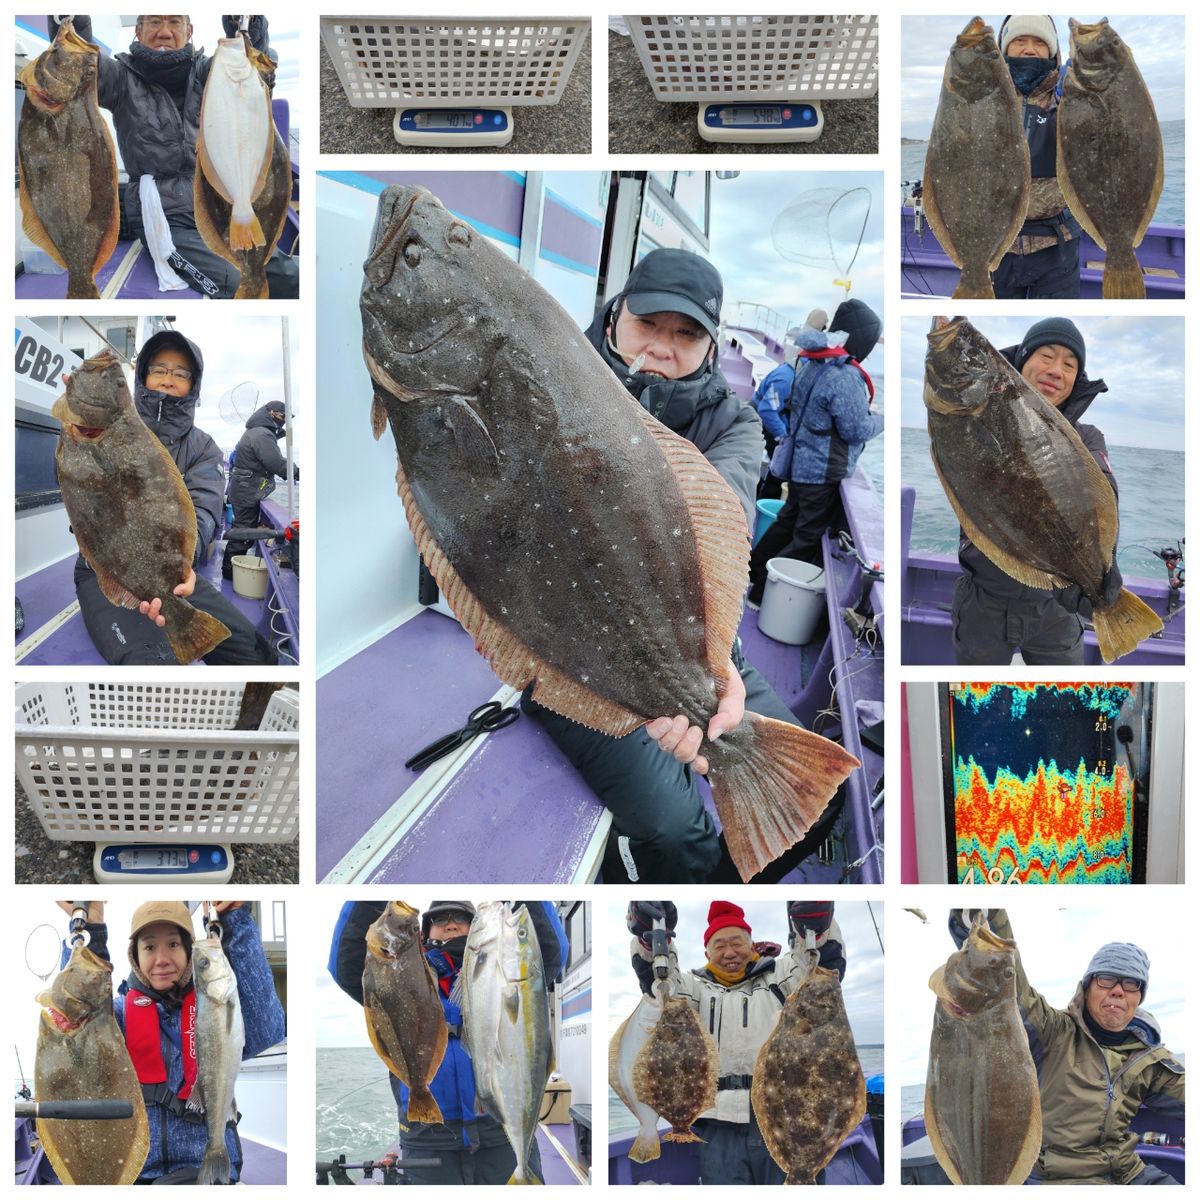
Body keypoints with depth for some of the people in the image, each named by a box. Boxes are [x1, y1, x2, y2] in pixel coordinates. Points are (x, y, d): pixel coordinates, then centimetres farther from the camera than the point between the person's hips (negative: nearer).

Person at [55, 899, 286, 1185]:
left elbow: (266, 1029, -12)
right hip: (129, 1171, 2)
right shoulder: (121, 1011, 12)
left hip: (205, 1169, -2)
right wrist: (89, 933, -20)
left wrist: (236, 925, -16)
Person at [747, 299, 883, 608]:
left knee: (788, 521, 23)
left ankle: (752, 573, 33)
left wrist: (865, 412, 13)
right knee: (810, 536, 3)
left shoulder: (811, 362, 4)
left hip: (800, 463, 9)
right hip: (824, 471, -9)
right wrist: (881, 420, -1)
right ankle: (765, 591, 6)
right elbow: (856, 431, -20)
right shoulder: (845, 376, -24)